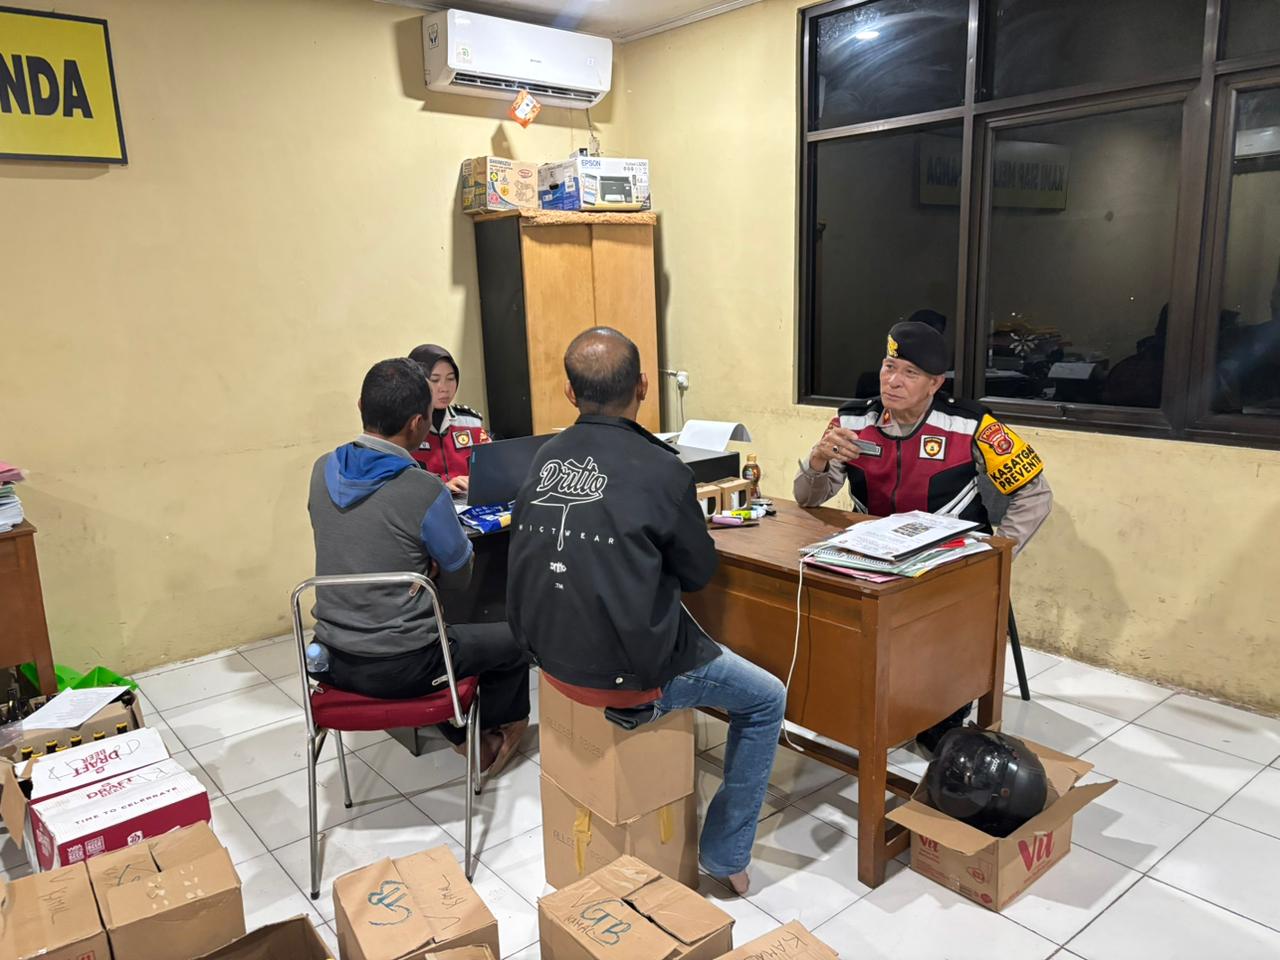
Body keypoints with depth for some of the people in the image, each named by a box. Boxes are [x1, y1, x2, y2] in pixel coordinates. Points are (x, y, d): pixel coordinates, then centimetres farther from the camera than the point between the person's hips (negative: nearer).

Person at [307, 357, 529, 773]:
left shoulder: (323, 471, -4)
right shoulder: (424, 492, -23)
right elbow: (458, 578, -8)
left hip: (334, 661, 6)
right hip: (400, 669, -6)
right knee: (514, 639, 18)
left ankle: (462, 735, 38)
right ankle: (501, 726, 43)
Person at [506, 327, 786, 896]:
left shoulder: (544, 459, -1)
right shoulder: (660, 470, -18)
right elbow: (699, 572, -3)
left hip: (551, 656, 7)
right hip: (626, 674, -6)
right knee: (767, 701, 16)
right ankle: (724, 855, 23)